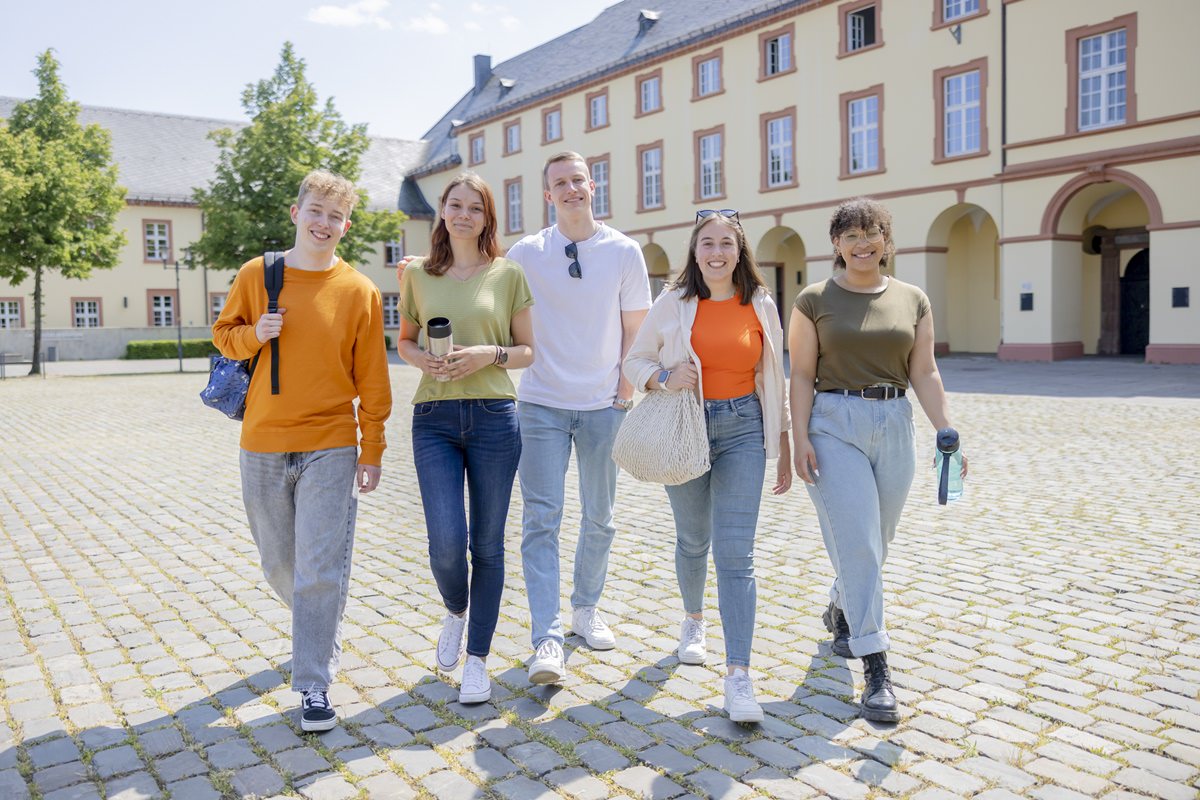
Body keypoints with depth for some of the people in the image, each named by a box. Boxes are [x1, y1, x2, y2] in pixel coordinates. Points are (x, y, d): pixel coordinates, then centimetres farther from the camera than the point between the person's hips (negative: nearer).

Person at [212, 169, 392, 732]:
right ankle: (320, 635, 42)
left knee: (321, 571, -4)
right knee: (279, 565, 15)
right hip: (262, 446, 3)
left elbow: (371, 380, 0)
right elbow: (224, 334, 14)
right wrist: (253, 335, -9)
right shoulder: (256, 274, 3)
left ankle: (315, 685, 7)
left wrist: (372, 451, 0)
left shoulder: (359, 292, -2)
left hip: (331, 447, -3)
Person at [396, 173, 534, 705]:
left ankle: (477, 659, 21)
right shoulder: (418, 274, 9)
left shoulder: (508, 274, 5)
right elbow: (404, 342, 16)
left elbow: (529, 351, 7)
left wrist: (490, 354, -12)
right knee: (447, 542, -9)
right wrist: (424, 359, -6)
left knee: (487, 544, 5)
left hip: (493, 416, 0)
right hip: (434, 419, 1)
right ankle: (455, 611, 27)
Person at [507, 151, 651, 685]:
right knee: (541, 520, -7)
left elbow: (634, 330, 5)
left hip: (602, 405, 1)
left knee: (599, 519, 12)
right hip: (541, 404, -1)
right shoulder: (525, 253, 1)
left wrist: (625, 394, -1)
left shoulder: (624, 252, 1)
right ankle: (546, 640, -5)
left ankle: (586, 608, 32)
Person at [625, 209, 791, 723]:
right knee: (693, 539, 16)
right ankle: (693, 619, 45)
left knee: (736, 553, -8)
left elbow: (773, 381, 9)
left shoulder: (762, 306, 3)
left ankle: (738, 675, -6)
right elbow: (635, 360, 6)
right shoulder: (674, 303, 0)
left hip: (743, 429, 0)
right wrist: (664, 378, -16)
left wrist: (784, 448, 10)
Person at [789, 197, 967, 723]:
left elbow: (924, 373, 6)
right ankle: (875, 668, -2)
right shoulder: (814, 300, 1)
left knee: (873, 543, 15)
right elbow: (802, 374, -3)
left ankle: (840, 612, 43)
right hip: (834, 426, -4)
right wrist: (800, 438, -11)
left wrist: (947, 433, -4)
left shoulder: (912, 300, 9)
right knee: (857, 544, -9)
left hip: (894, 426, 4)